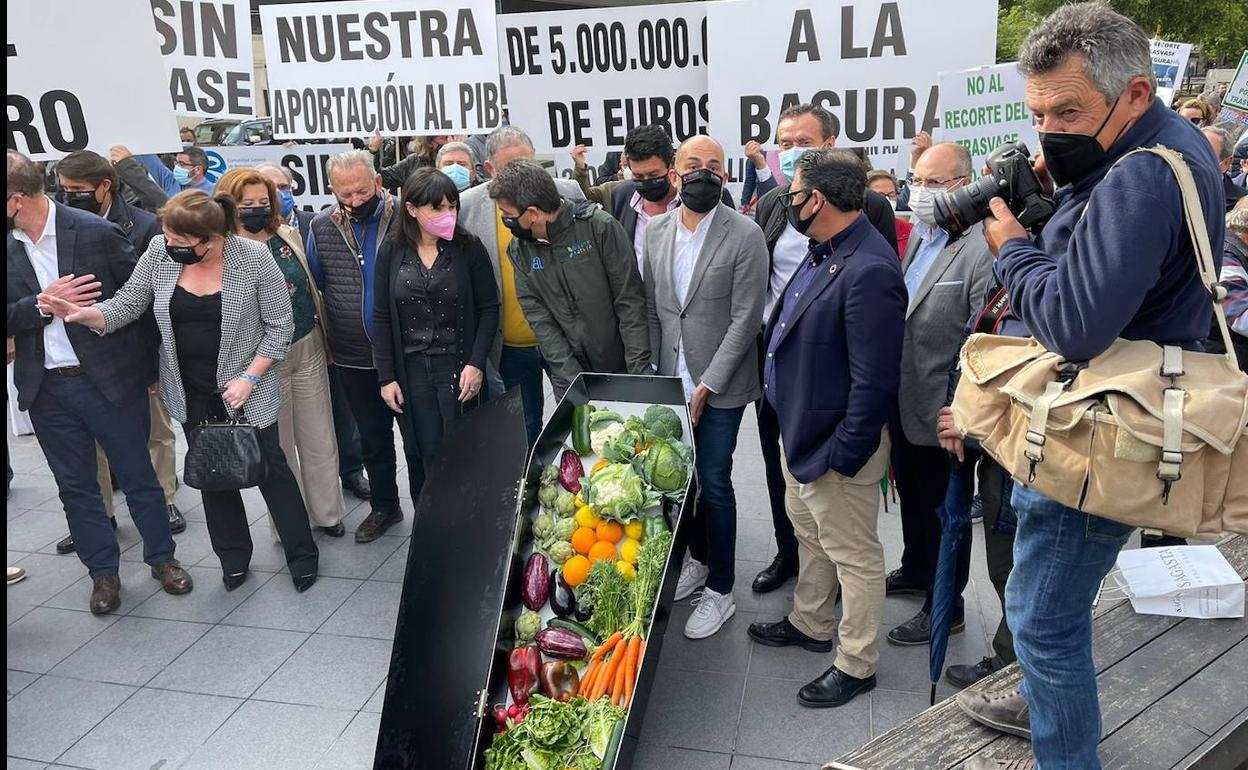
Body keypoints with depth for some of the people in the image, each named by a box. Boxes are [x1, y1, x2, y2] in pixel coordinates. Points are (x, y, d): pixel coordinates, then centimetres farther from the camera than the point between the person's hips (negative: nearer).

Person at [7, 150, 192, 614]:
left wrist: (147, 365, -4)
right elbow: (10, 321, 1)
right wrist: (43, 303, -17)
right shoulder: (10, 249, 2)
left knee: (138, 475, 9)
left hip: (110, 379, -4)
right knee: (75, 487, 13)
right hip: (46, 389, 4)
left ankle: (162, 558, 27)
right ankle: (103, 572, 27)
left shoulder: (96, 232, -10)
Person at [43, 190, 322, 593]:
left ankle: (302, 554, 24)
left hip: (246, 388, -4)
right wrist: (84, 313, -22)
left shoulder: (254, 258, -19)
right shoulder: (160, 252, -9)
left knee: (270, 468, 7)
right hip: (191, 393, 4)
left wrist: (249, 378, -17)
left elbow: (279, 325, -12)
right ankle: (233, 558, 33)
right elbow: (128, 303, -3)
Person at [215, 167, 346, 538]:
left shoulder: (289, 235, 3)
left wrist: (324, 336, 14)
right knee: (278, 446, 12)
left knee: (320, 440, 12)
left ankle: (326, 513, 28)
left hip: (309, 351, 4)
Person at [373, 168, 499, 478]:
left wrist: (476, 363, -11)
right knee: (427, 455, 6)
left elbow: (488, 309, -2)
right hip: (411, 369, 2)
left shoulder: (468, 247, -4)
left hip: (459, 367, -1)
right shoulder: (391, 251, 1)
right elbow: (382, 318, 3)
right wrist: (386, 377, 0)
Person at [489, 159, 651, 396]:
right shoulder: (519, 249, -2)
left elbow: (630, 301, -13)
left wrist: (639, 372, -17)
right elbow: (539, 319, -5)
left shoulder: (600, 226, -14)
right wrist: (574, 381, -13)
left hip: (622, 368, -3)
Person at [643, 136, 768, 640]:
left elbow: (746, 318, -12)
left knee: (713, 483, 1)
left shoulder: (744, 235, -11)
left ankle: (719, 591, 17)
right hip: (670, 380, 5)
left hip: (719, 385, -4)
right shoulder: (655, 230, 5)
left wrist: (706, 385, -13)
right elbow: (650, 308, 10)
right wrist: (653, 372, 5)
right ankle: (698, 558, 36)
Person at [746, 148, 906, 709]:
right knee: (810, 534, 26)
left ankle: (856, 665, 29)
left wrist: (843, 454, -22)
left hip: (836, 444, -10)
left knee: (853, 555, 9)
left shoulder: (869, 271, -28)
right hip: (800, 430, 10)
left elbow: (875, 382, -27)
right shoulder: (823, 252, 3)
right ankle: (811, 624, 48)